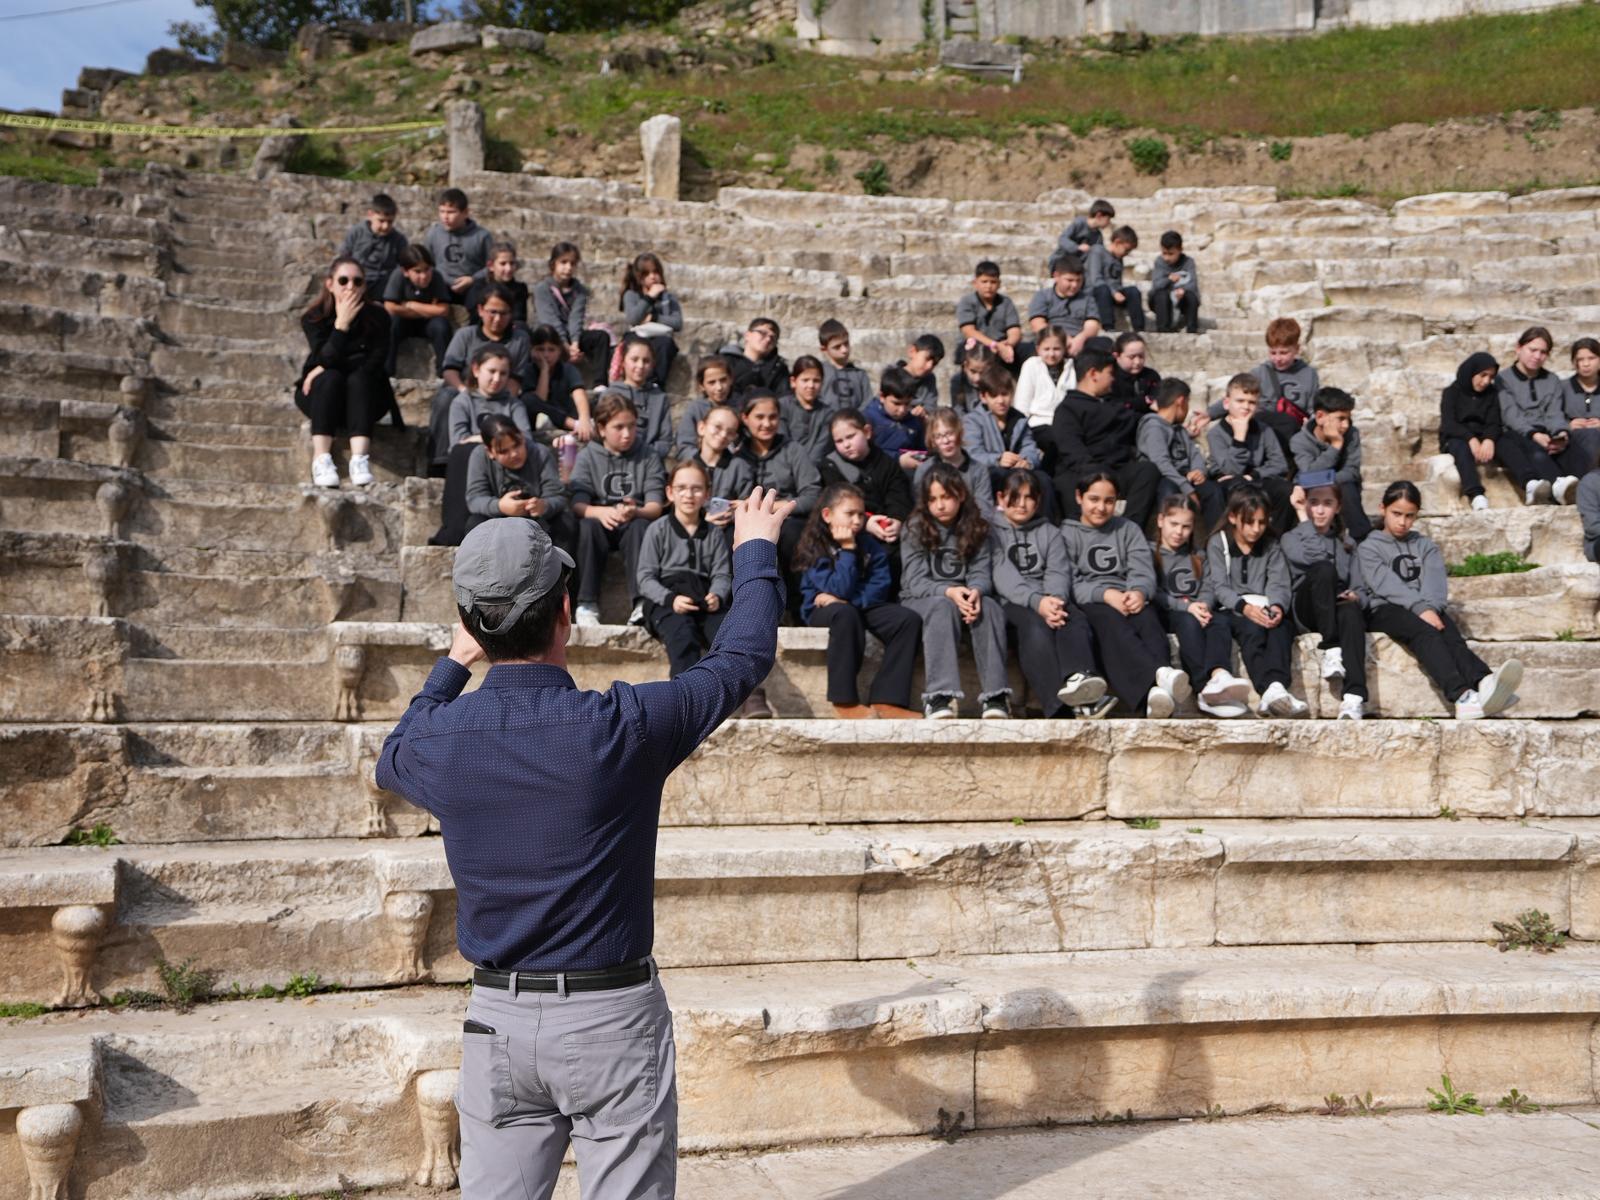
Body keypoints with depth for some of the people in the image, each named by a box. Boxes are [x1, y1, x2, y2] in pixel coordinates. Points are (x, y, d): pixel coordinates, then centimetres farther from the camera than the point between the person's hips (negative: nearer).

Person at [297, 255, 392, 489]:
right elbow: (328, 360, -21)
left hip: (364, 395, 0)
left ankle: (359, 458, -48)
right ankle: (321, 459, -42)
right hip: (322, 393, 0)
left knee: (358, 378, -31)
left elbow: (375, 363, -14)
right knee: (331, 378, -31)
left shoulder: (376, 316, -5)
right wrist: (342, 323, -30)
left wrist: (325, 368, -17)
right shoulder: (314, 318, -7)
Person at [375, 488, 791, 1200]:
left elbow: (391, 761, 21)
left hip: (496, 1017, 4)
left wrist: (452, 666, 32)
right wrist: (755, 551, 17)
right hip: (612, 1015, -3)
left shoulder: (438, 739, -6)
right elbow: (744, 657, 0)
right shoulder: (621, 727, -16)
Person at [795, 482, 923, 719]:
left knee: (909, 619, -20)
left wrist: (848, 599, -19)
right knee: (846, 614, -40)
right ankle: (844, 702, -35)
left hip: (863, 607, 5)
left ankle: (886, 700, -25)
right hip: (823, 610, -5)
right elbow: (841, 589, -21)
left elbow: (881, 588, -6)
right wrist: (847, 550, -21)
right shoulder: (814, 547, -12)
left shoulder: (870, 544, 2)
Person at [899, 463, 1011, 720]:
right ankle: (939, 697, -50)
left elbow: (981, 571, 0)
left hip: (965, 597, 2)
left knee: (990, 607, -31)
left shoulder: (975, 528, 9)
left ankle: (995, 696, -40)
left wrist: (976, 590, -25)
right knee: (943, 607, -37)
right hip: (920, 600, -2)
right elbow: (915, 581, -8)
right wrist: (948, 592, -27)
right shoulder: (915, 528, 0)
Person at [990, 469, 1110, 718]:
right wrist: (1037, 602, -25)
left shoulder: (1049, 532, 24)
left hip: (1051, 599, 3)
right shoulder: (993, 532, 13)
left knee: (1076, 620, -31)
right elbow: (1003, 576, -5)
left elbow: (1059, 572, 5)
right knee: (1036, 627, -37)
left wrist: (1054, 600, -20)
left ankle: (1077, 678, -62)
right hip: (1012, 603, -3)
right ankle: (1062, 703, -58)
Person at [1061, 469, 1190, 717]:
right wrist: (1105, 594, -20)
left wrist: (1139, 592, -17)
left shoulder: (1128, 529, 26)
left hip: (1127, 601, 3)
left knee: (1148, 619, -34)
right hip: (1088, 604, -2)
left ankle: (1157, 691, -64)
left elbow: (1143, 571, 9)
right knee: (1111, 622, -38)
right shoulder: (1067, 534, 17)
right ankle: (1160, 675, -68)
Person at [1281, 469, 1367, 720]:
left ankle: (1353, 697, -56)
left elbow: (1358, 585, 13)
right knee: (1324, 569, -33)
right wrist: (1306, 521, 0)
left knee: (1351, 611, -38)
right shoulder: (1291, 538, 14)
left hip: (1339, 606, 2)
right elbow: (1311, 555, -11)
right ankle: (1330, 650, -35)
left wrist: (1356, 596, -10)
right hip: (1307, 610, -2)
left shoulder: (1347, 542, 24)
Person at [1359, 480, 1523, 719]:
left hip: (1427, 610, 4)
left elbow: (1435, 581, 5)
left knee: (1450, 635, -31)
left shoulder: (1425, 546, 25)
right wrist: (1421, 608, -22)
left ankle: (1485, 684, -62)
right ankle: (1462, 696, -61)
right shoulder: (1369, 548, 13)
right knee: (1425, 633, -35)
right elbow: (1387, 584, -6)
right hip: (1385, 610, -4)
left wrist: (1431, 608, -18)